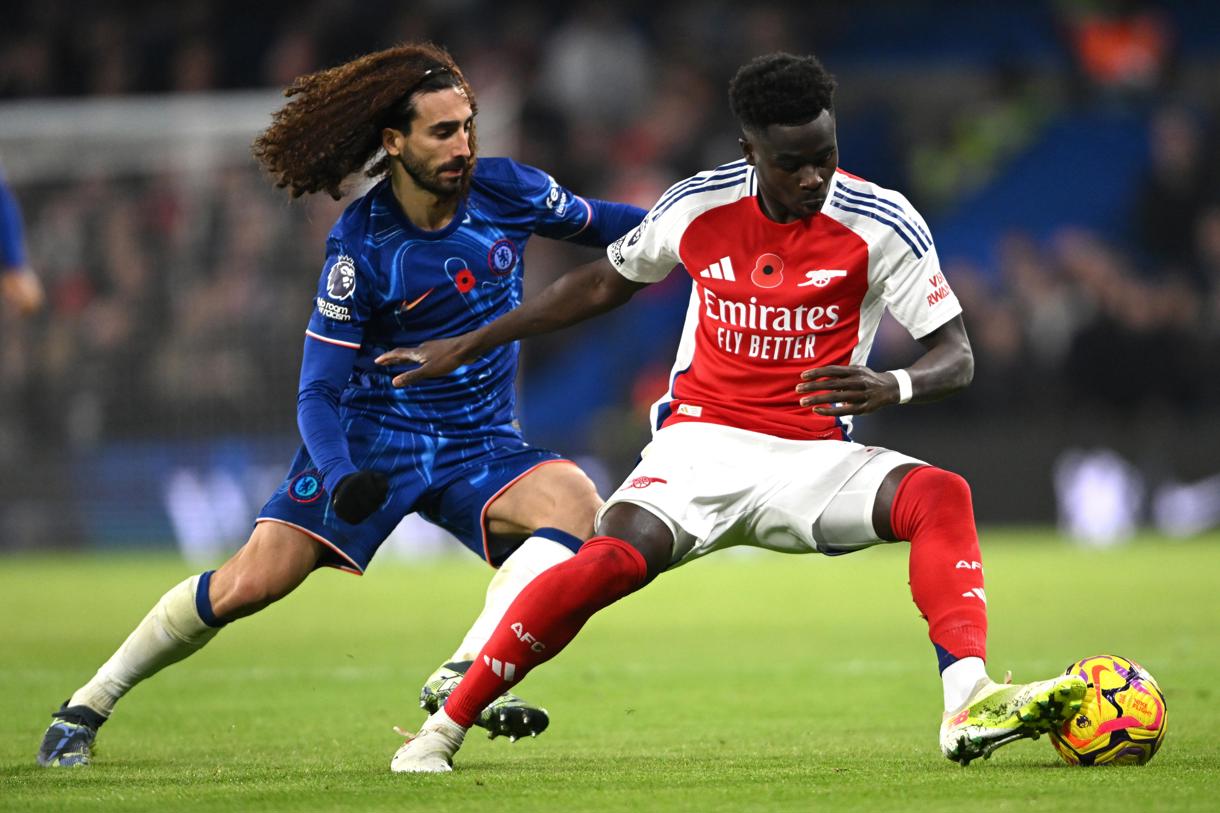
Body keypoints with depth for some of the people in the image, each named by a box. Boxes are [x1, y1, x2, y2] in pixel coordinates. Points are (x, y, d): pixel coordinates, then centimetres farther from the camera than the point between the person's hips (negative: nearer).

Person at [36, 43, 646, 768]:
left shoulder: (505, 190, -7)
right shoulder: (360, 246, -16)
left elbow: (594, 222, 14)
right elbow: (319, 390, -16)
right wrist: (340, 478, -34)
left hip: (480, 447, 3)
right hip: (369, 441, -3)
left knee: (575, 503, -28)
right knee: (252, 582, -14)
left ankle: (462, 677, -33)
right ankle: (88, 706, 6)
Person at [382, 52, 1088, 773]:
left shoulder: (882, 223, -8)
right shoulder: (698, 206, -1)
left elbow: (957, 357, -8)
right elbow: (606, 283, 18)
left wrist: (892, 387, -32)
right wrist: (465, 347, 20)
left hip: (813, 458, 0)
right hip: (702, 441, 0)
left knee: (942, 495, -30)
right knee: (611, 560, -29)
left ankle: (969, 708, -43)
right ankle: (442, 731, -17)